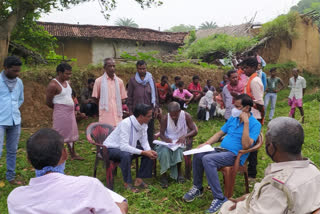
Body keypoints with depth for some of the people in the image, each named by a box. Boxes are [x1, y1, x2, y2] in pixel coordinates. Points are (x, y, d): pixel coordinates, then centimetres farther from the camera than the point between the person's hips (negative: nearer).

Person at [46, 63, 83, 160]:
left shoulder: (66, 82, 9)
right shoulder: (53, 85, -16)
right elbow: (49, 103, -13)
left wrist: (72, 108, 6)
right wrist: (59, 108, 1)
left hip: (70, 112, 9)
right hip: (61, 114, -8)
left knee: (71, 134, 16)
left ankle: (73, 155, 29)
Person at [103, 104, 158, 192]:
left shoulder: (143, 124, -8)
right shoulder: (126, 123, -32)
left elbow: (144, 141, -2)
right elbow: (124, 146, -37)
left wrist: (149, 151, -24)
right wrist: (143, 152, -37)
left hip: (127, 147, 8)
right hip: (111, 149, -7)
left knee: (149, 153, -7)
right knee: (126, 155, -38)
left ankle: (139, 179, 2)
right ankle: (127, 183, -18)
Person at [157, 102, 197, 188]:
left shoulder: (186, 116, -10)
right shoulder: (165, 118, -10)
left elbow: (195, 131, -11)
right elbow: (161, 134, -5)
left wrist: (185, 136, -30)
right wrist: (166, 139, -29)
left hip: (181, 141, 0)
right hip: (168, 141, 0)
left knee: (178, 150, -33)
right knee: (164, 151, -33)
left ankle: (178, 172, -9)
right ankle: (164, 175, -17)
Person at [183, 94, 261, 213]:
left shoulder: (255, 124, -9)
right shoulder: (233, 118, 13)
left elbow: (246, 146, -21)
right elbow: (220, 133, 18)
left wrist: (246, 123, -22)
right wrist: (206, 143, 3)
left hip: (235, 155, -7)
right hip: (221, 150, 7)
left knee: (207, 159, -30)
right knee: (198, 155, -14)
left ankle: (220, 198, -23)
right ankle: (197, 188, 5)